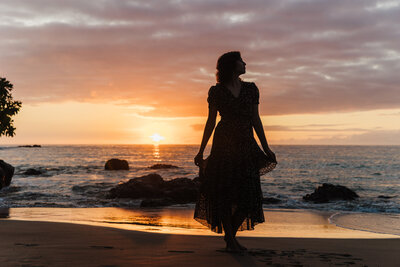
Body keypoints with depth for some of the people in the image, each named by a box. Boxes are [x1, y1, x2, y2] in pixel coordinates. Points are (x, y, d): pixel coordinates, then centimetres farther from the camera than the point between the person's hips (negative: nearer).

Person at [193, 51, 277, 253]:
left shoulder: (251, 89, 11)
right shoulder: (217, 91, 2)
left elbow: (256, 120, 11)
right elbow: (211, 122, 4)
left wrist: (266, 147, 8)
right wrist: (201, 151, 2)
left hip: (246, 146, 3)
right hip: (223, 145, -3)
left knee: (248, 195, -1)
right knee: (223, 192, -2)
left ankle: (230, 233, 19)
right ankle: (230, 240, 9)